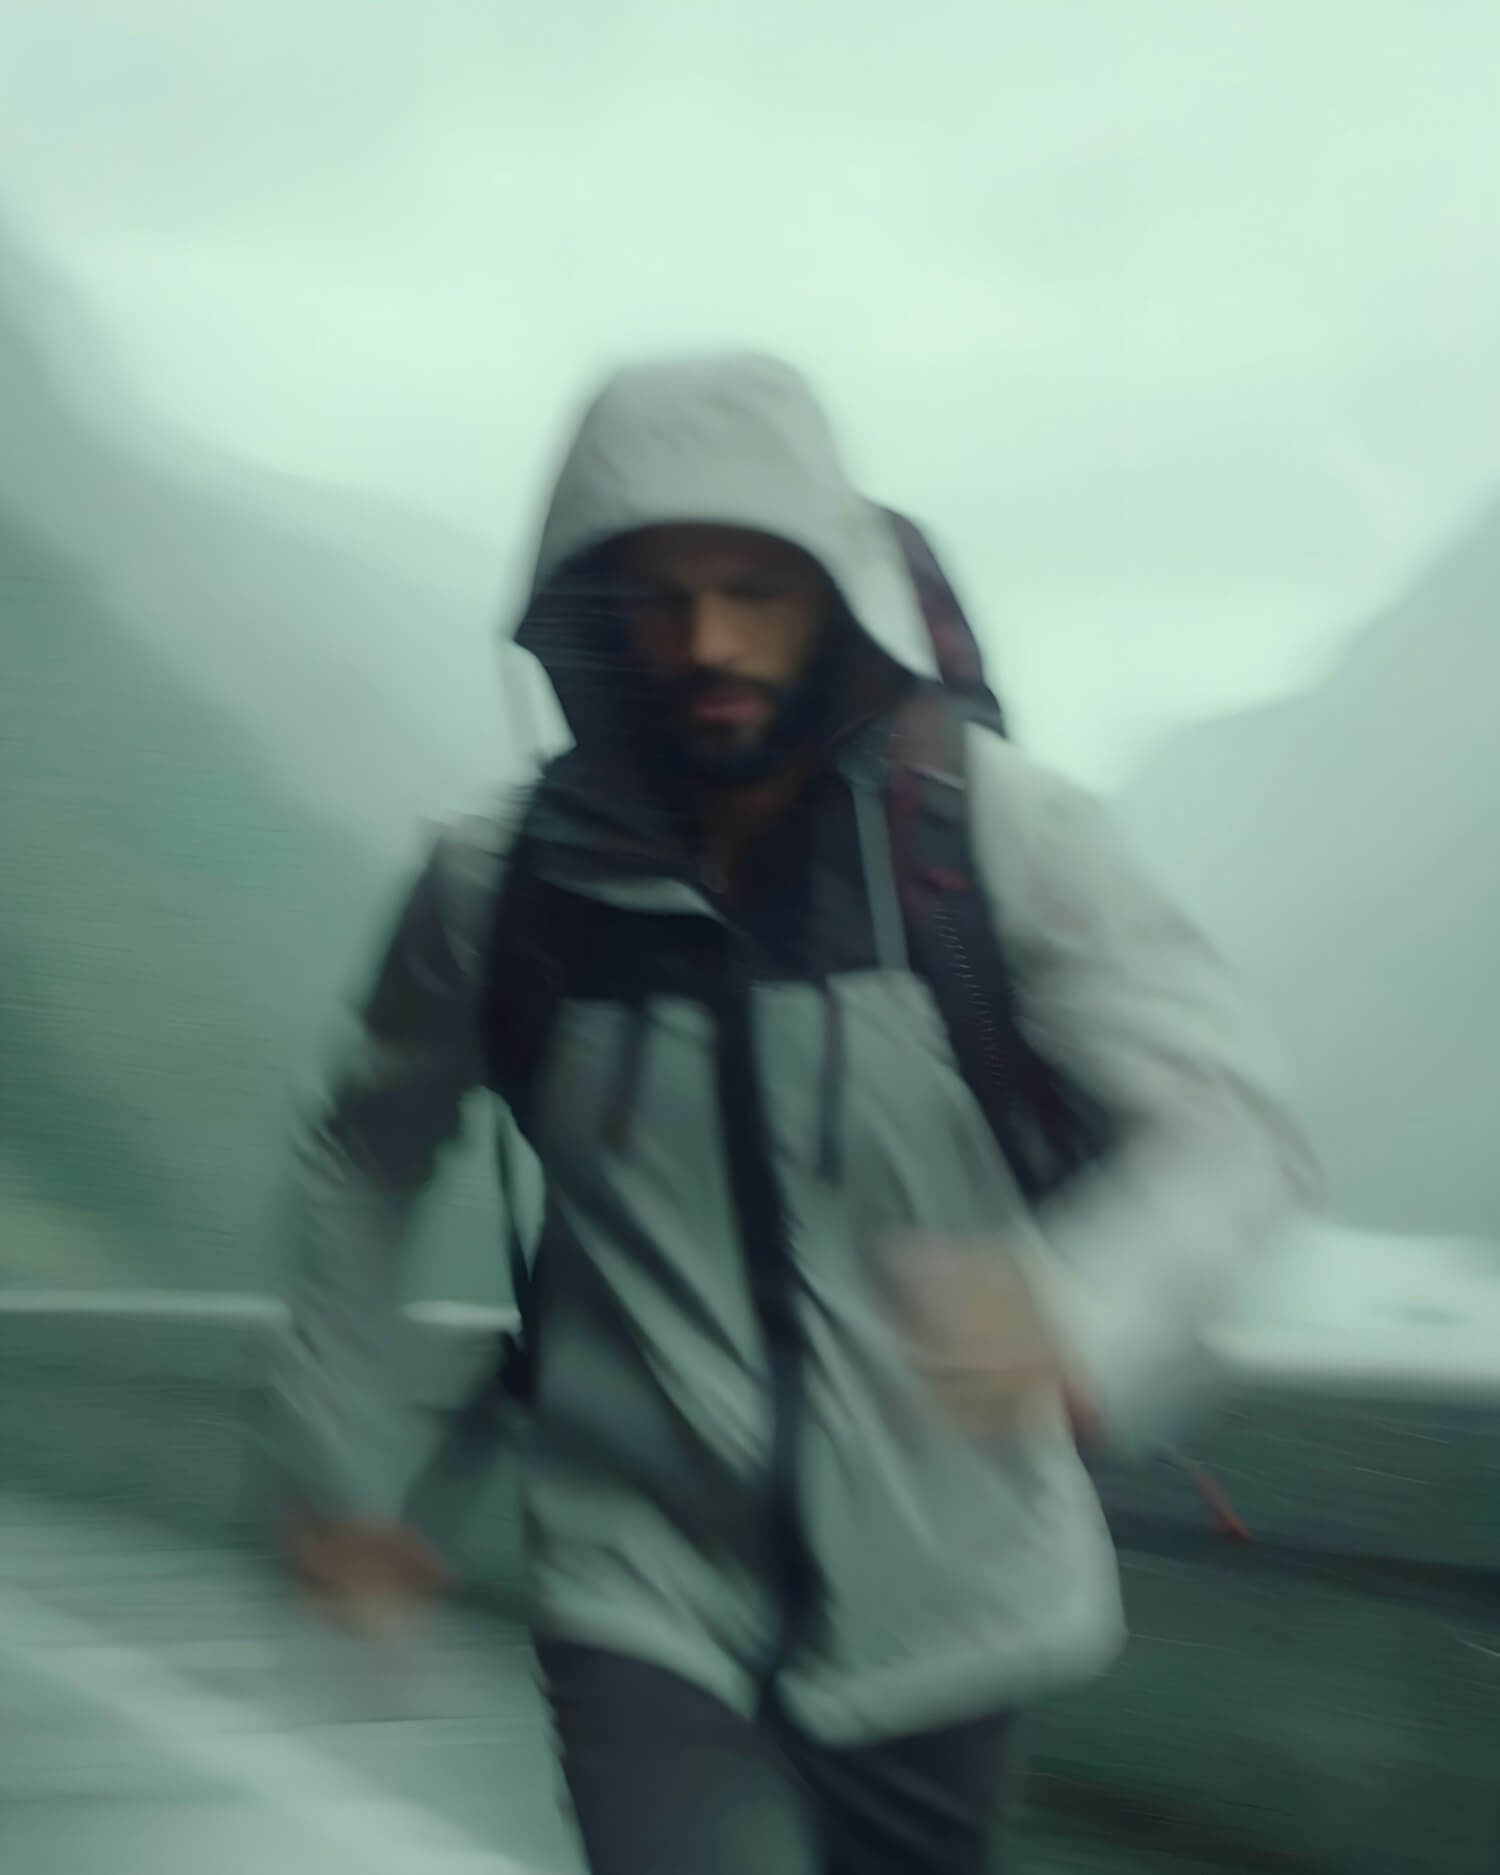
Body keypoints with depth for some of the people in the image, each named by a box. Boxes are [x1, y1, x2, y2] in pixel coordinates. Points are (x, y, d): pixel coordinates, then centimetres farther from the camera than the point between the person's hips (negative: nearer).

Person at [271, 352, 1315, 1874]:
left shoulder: (995, 828, -13)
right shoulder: (502, 887, -8)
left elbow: (1232, 1124, -19)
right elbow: (363, 1163, 10)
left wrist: (1076, 1318, -39)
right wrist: (333, 1476, 13)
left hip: (931, 1588, 1)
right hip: (649, 1591, 0)